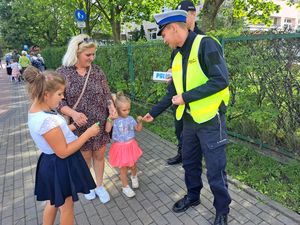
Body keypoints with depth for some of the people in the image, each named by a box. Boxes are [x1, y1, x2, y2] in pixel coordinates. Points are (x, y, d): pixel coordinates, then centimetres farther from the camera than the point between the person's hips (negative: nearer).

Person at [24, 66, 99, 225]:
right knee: (66, 207, 16)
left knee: (53, 201, 30)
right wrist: (88, 133, -21)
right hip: (61, 167, -9)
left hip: (51, 163, 9)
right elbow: (63, 152, -25)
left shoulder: (35, 111, -1)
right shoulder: (47, 120, -32)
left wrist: (73, 126, 6)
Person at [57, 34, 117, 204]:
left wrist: (111, 106, -18)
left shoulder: (97, 70, -2)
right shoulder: (62, 73, -9)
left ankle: (100, 186, 37)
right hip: (80, 126, -2)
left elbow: (106, 93, 2)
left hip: (100, 124, 2)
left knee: (99, 155, 14)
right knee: (85, 157, 16)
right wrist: (73, 113, -26)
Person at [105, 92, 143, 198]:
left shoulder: (130, 119, -2)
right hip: (120, 147, -3)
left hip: (131, 145, 3)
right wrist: (109, 119, -33)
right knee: (123, 168, 9)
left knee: (133, 165, 19)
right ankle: (125, 187, 31)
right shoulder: (114, 119, -14)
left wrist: (139, 121, -14)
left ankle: (134, 177, 52)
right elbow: (107, 130, -23)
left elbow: (138, 129, 3)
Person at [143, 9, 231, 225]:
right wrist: (154, 113, 14)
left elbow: (221, 80, -23)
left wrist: (186, 97, -19)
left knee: (215, 170, 6)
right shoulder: (178, 57, 10)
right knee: (190, 163, 20)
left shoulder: (206, 45, -14)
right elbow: (173, 93, 15)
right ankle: (193, 196, 43)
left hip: (210, 120, -7)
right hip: (189, 120, 8)